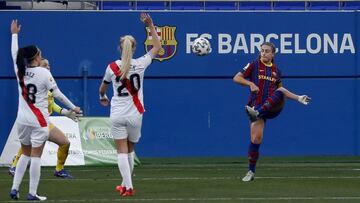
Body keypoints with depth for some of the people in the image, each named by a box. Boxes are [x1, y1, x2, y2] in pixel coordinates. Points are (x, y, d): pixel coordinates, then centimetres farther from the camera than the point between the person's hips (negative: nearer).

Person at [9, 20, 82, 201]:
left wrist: (15, 34, 35)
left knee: (25, 154, 17)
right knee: (36, 156, -3)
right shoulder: (44, 73, -11)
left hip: (22, 119, 5)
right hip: (39, 120, -5)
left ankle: (15, 188, 11)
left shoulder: (20, 71, 1)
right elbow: (57, 94, -6)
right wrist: (73, 108, 5)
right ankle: (32, 193, -4)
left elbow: (14, 53, 20)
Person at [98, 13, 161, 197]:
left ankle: (128, 187, -12)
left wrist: (102, 98, 36)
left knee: (122, 152, -1)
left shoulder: (112, 67, -4)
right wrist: (151, 26, 11)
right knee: (130, 151, 17)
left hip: (118, 114, -1)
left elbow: (102, 89, 13)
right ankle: (126, 185, 24)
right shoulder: (140, 64, -6)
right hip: (134, 114, 1)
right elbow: (157, 47, 8)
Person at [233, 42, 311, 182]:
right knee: (256, 139, -10)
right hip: (257, 105, -2)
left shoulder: (276, 71, 15)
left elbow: (280, 90, 27)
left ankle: (257, 112, -45)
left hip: (272, 107, 2)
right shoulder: (254, 66, 4)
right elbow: (236, 78, -3)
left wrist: (298, 98, 21)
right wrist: (250, 83, -19)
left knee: (280, 92, -31)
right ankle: (251, 172, 5)